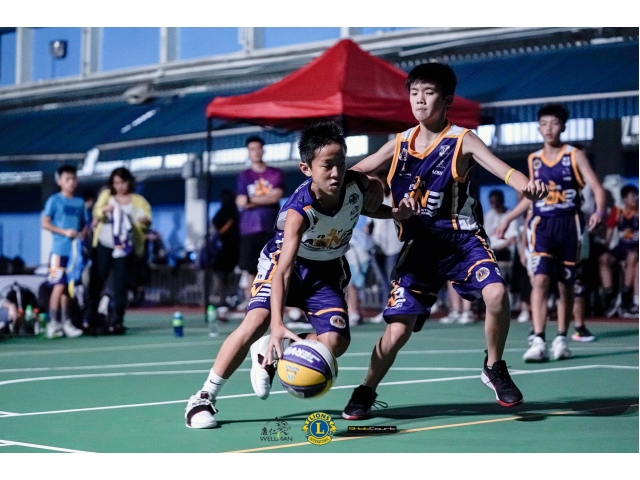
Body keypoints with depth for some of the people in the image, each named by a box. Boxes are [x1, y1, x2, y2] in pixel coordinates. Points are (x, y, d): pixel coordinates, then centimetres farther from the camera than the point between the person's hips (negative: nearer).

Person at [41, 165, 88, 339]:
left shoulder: (79, 202, 13)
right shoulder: (54, 200, -1)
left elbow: (85, 224, 17)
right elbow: (45, 223, -5)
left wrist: (82, 234, -4)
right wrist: (64, 232, -15)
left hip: (75, 250, 5)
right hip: (59, 250, -5)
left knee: (69, 286, 8)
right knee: (59, 286, -10)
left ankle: (66, 322, 13)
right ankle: (53, 323, -8)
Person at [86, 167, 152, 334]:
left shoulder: (138, 201, 6)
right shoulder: (106, 195, 11)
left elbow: (147, 219, -4)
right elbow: (96, 212, -3)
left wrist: (145, 221, -28)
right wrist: (104, 210, -26)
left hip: (124, 248, -1)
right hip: (103, 246, 1)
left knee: (120, 285, -2)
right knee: (96, 282, -1)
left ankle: (118, 321, 1)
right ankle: (91, 320, 3)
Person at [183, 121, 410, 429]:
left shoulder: (357, 184, -22)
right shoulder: (298, 211, -35)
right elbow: (284, 270, -43)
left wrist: (393, 213, -11)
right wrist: (278, 324, -54)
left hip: (328, 269, 4)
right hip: (284, 263, -4)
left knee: (335, 342, -16)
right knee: (257, 321, -27)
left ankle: (269, 355, 13)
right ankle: (204, 397, -15)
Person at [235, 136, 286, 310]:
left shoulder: (276, 174, 8)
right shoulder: (244, 176, 9)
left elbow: (276, 196, -6)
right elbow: (241, 202, -2)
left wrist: (252, 200, -5)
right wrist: (266, 199, -8)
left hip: (271, 227, 0)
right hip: (250, 227, 1)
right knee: (249, 265, -1)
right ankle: (248, 298, 4)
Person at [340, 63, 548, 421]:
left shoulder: (462, 141, -7)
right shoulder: (400, 144, 5)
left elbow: (502, 169, -23)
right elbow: (355, 173, 15)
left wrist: (526, 185, -45)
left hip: (463, 239, -2)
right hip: (420, 245, 3)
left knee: (496, 294, -28)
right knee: (398, 329, -5)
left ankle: (495, 369, -2)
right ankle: (366, 392, 19)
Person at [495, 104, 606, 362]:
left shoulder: (575, 156, 0)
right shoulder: (534, 159, 9)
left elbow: (597, 188, -7)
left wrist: (599, 211, -26)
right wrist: (508, 218, 21)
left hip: (569, 225, -1)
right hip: (542, 225, 1)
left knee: (566, 286, 8)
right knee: (540, 281, -16)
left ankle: (561, 339, 23)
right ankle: (538, 342, -21)